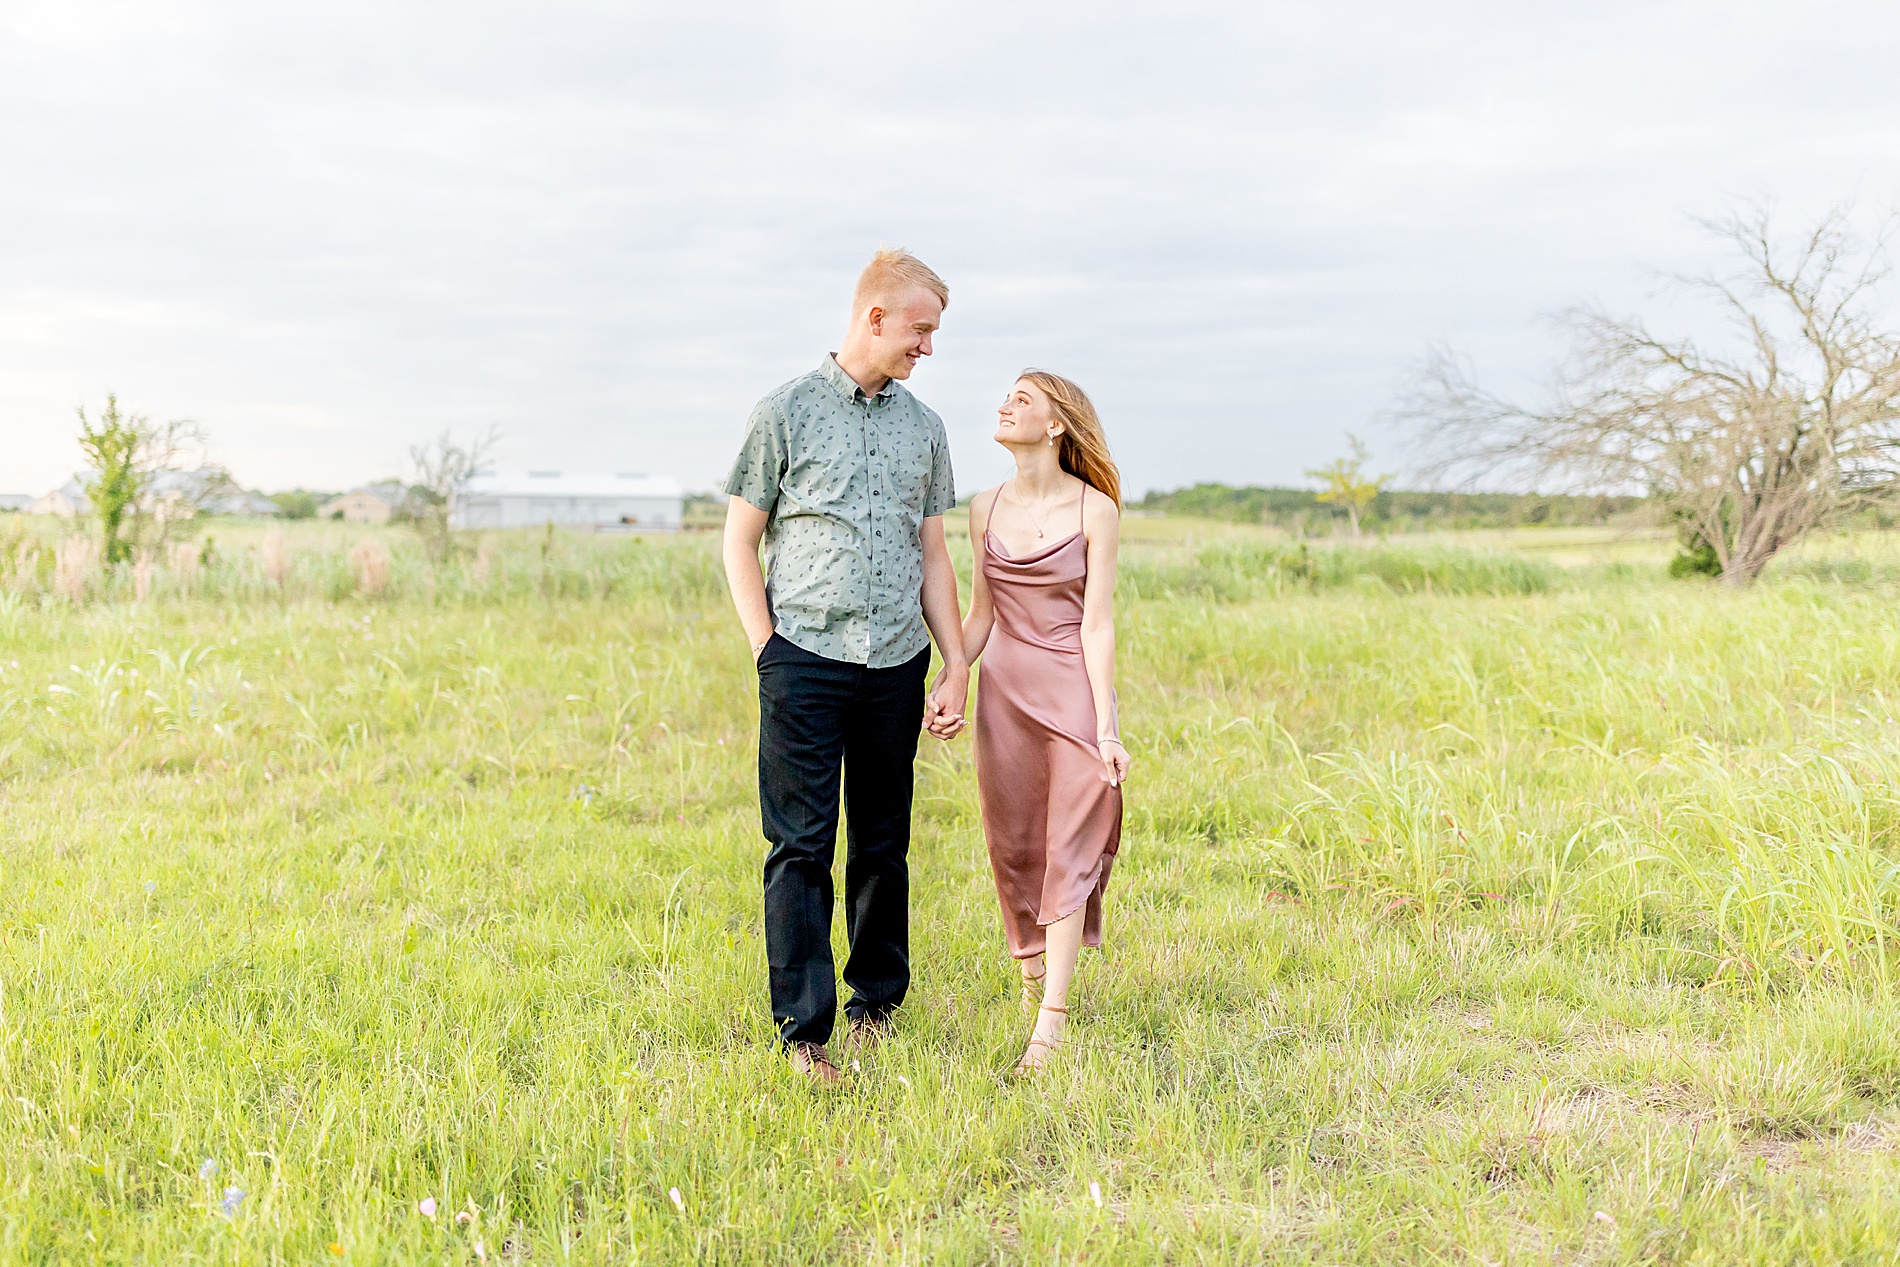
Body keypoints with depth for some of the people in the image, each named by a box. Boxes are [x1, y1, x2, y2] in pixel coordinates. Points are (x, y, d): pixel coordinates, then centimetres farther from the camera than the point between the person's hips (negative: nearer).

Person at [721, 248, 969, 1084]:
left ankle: (877, 1000, 25)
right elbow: (739, 542, 4)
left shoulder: (924, 428, 14)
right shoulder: (786, 413, 1)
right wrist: (767, 650, -5)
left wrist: (957, 665, 10)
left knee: (884, 842, 9)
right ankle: (803, 1030, 3)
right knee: (802, 846, -3)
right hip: (806, 661, -4)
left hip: (897, 667, 4)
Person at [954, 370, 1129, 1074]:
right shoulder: (985, 509, 5)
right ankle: (1031, 968, 34)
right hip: (1005, 685, 4)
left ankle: (1051, 1023, -3)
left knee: (1070, 850, -4)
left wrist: (1107, 725, -13)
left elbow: (1097, 622, -10)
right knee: (1012, 845, 10)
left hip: (1075, 686, -4)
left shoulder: (1095, 509, -8)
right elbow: (979, 614, 12)